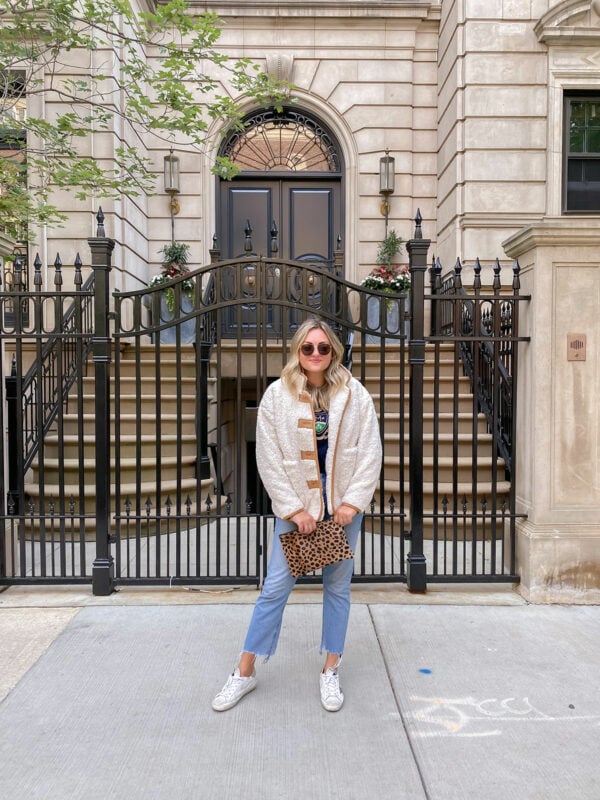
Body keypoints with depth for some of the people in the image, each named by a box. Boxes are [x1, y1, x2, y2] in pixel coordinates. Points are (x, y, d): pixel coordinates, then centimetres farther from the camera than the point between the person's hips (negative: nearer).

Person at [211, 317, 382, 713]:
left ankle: (331, 670, 28)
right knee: (276, 586, 3)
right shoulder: (277, 395, -6)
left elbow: (370, 452, -3)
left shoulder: (355, 394, -4)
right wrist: (294, 509, -9)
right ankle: (246, 671, 20)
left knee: (338, 586, 11)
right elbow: (269, 459, -6)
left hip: (343, 502, 2)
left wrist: (353, 502, -9)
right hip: (297, 503, -1)